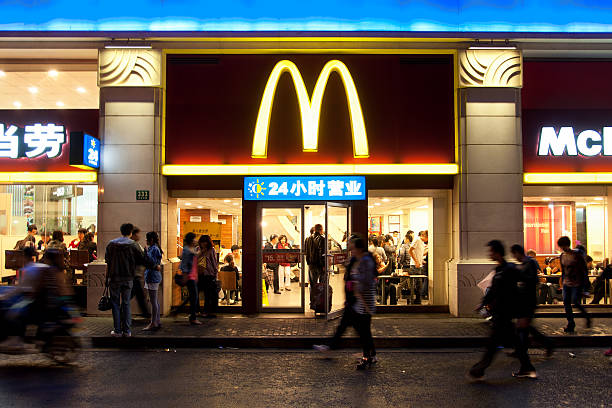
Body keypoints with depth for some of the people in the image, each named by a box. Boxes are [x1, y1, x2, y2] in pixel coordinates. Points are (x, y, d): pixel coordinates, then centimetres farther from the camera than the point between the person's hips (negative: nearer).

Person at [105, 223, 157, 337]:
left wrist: (107, 277, 13)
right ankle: (127, 330, 9)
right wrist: (155, 266, 10)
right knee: (126, 304, 8)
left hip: (114, 278, 1)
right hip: (128, 279, 0)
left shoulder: (111, 244, 2)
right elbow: (143, 259, -2)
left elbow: (107, 260, 5)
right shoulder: (132, 245, -4)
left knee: (115, 304, 7)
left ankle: (117, 330, 6)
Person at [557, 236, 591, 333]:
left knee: (575, 302, -8)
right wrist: (562, 281, 16)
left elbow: (584, 269, -7)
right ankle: (570, 324, 10)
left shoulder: (577, 255, -10)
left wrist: (584, 283, -10)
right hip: (566, 283, 6)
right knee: (566, 302, 1)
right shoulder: (562, 256, 8)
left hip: (577, 284, -6)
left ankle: (586, 317, 20)